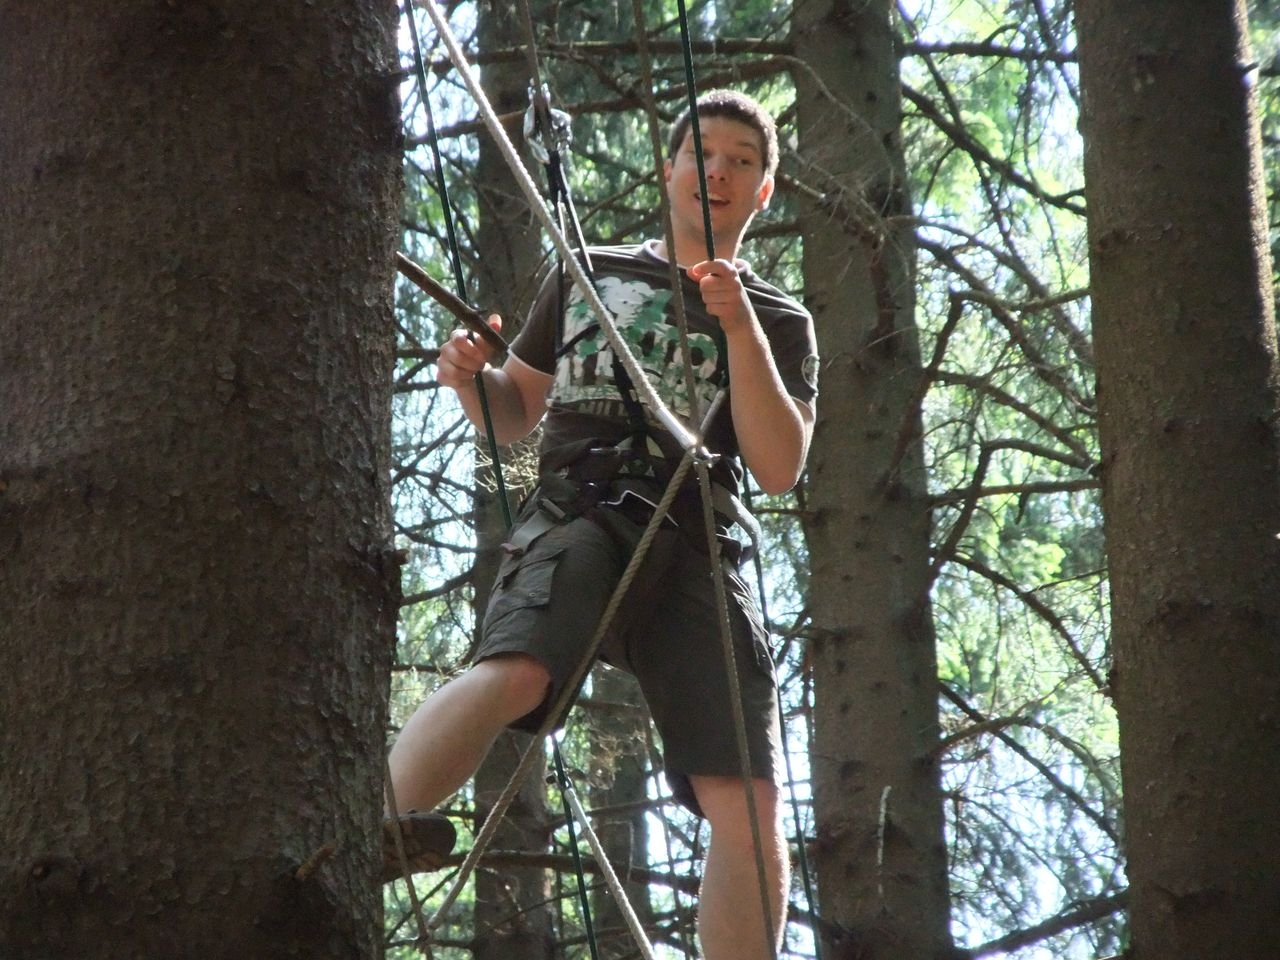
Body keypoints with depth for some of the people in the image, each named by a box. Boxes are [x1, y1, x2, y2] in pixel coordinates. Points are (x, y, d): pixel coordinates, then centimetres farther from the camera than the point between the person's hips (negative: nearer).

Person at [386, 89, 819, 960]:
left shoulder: (781, 323, 20)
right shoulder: (587, 276, 23)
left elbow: (780, 468, 4)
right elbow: (512, 415, 28)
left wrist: (741, 329, -6)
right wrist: (471, 377, 5)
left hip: (698, 551, 2)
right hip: (576, 517, -2)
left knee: (749, 806, -13)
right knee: (514, 670, -36)